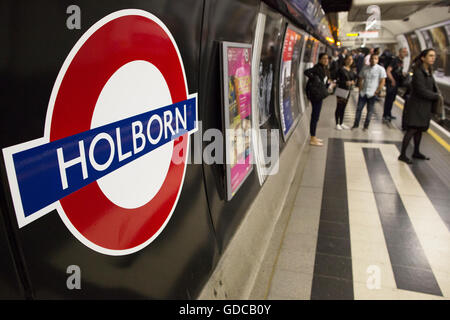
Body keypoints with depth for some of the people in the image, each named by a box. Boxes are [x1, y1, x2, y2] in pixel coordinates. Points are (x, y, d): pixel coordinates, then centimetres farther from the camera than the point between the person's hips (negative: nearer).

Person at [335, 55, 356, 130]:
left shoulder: (351, 71, 10)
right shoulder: (341, 69, -10)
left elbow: (354, 78, 17)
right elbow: (337, 81, -13)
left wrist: (352, 82, -4)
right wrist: (345, 83, -25)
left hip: (348, 91, 6)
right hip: (341, 90, -6)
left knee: (343, 107, 13)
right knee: (339, 107, -1)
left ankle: (341, 123, 22)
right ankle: (337, 124, 8)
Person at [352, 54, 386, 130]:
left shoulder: (380, 69, -4)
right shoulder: (365, 68, 6)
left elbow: (382, 81, -7)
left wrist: (377, 91, -10)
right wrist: (360, 89, 2)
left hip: (372, 94, -3)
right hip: (363, 92, 3)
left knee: (370, 110, 5)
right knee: (359, 108, 4)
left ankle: (366, 125, 16)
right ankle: (356, 124, 15)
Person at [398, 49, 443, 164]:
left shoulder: (429, 72, 12)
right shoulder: (418, 72, -16)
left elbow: (433, 87, 15)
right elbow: (422, 91, -19)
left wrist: (437, 94, -5)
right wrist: (437, 96, -8)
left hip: (425, 106, 9)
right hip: (417, 105, -9)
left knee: (419, 129, 14)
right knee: (412, 129, -9)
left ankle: (416, 152, 25)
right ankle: (402, 155, -4)